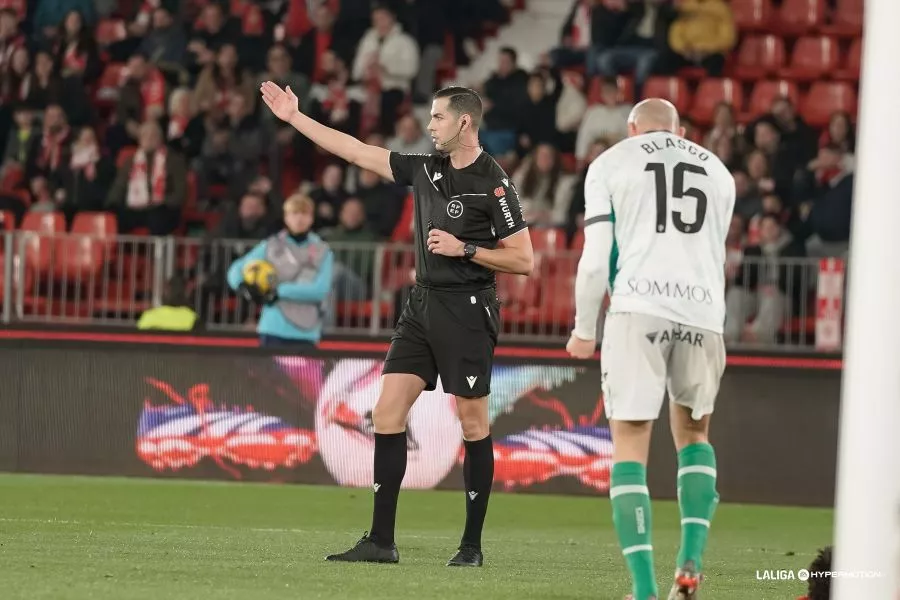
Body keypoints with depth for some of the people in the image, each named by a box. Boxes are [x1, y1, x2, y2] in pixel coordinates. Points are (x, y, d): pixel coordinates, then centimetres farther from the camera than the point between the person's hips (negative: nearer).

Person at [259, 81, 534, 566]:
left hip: (467, 311, -7)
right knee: (387, 412, 0)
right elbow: (357, 152, 14)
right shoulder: (425, 170, 10)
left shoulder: (493, 184, -9)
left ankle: (472, 545, 6)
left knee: (473, 424, -1)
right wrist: (295, 118, 14)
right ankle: (381, 540, 1)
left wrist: (464, 249, -15)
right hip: (422, 304, 7)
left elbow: (524, 260, -10)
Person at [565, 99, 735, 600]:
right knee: (693, 432, 23)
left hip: (639, 309, -3)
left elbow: (597, 258, 6)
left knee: (630, 444, 1)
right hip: (702, 313, 3)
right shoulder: (718, 172, 22)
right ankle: (692, 558, 6)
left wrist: (584, 329, 17)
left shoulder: (611, 164, 11)